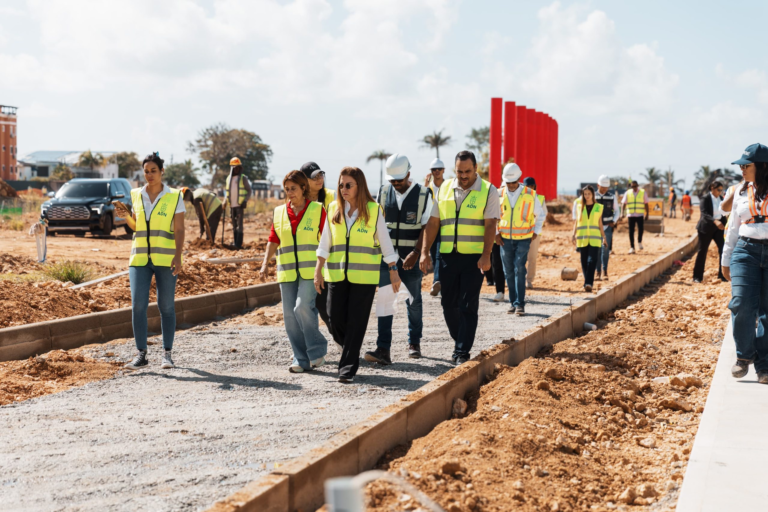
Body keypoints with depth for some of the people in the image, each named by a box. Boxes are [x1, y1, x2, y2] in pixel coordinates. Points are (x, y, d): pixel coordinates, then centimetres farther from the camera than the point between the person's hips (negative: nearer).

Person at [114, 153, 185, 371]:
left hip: (165, 259, -3)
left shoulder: (174, 197, -1)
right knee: (138, 305, -5)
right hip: (140, 258, 3)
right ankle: (141, 355, 1)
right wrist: (126, 215, -2)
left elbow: (179, 230, -4)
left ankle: (167, 354, 10)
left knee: (166, 306, 1)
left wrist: (178, 257, -15)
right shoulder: (136, 195, 8)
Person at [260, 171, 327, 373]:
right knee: (290, 315, 2)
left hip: (310, 271, -4)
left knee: (303, 307, -19)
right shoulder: (279, 212, 11)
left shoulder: (317, 210, 2)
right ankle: (302, 360, 10)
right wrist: (265, 263, 2)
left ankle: (317, 349, 1)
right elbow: (273, 240, 13)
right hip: (287, 271, 4)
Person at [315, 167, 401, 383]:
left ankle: (348, 367, 3)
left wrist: (393, 270, 2)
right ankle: (350, 352, 28)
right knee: (336, 318, 0)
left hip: (364, 275, -3)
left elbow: (385, 242, 2)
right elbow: (325, 243, 8)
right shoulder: (333, 209, 6)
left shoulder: (373, 210, -2)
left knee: (356, 322, -3)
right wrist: (318, 270, 1)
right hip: (337, 274, 3)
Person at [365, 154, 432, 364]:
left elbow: (427, 227, -7)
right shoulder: (384, 193, 6)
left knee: (413, 301, 10)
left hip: (411, 257, -2)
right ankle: (383, 349, -11)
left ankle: (414, 343, 27)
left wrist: (416, 253, -16)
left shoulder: (423, 195, -4)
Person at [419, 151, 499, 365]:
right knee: (449, 304, 10)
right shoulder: (445, 189, 10)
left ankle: (463, 352, -2)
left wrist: (486, 255, -19)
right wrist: (425, 252, 2)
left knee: (468, 306, -5)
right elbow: (433, 222, 10)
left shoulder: (488, 191, -1)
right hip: (448, 256, 4)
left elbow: (490, 225, -8)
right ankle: (459, 342, 29)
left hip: (474, 257, -4)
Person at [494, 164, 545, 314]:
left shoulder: (530, 195, -2)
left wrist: (536, 232, 3)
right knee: (509, 272, 5)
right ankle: (513, 302, 14)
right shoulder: (499, 195, 1)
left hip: (523, 239, -2)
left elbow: (540, 214, 10)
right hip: (505, 239, 2)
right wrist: (496, 233, 3)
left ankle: (520, 304, -11)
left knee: (519, 270, -11)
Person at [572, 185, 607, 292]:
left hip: (594, 238, -1)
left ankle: (588, 283, -21)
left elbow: (600, 223, 11)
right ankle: (588, 282, 17)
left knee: (592, 260, -14)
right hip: (582, 238, 1)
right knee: (584, 262, 4)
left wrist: (604, 237, 11)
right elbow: (576, 222, 8)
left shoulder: (598, 207, 7)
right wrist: (574, 234, -4)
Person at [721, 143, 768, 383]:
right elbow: (733, 227, 20)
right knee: (742, 304, -12)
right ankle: (744, 356, 8)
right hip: (746, 251, 3)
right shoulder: (742, 191, 12)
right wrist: (726, 259, 21)